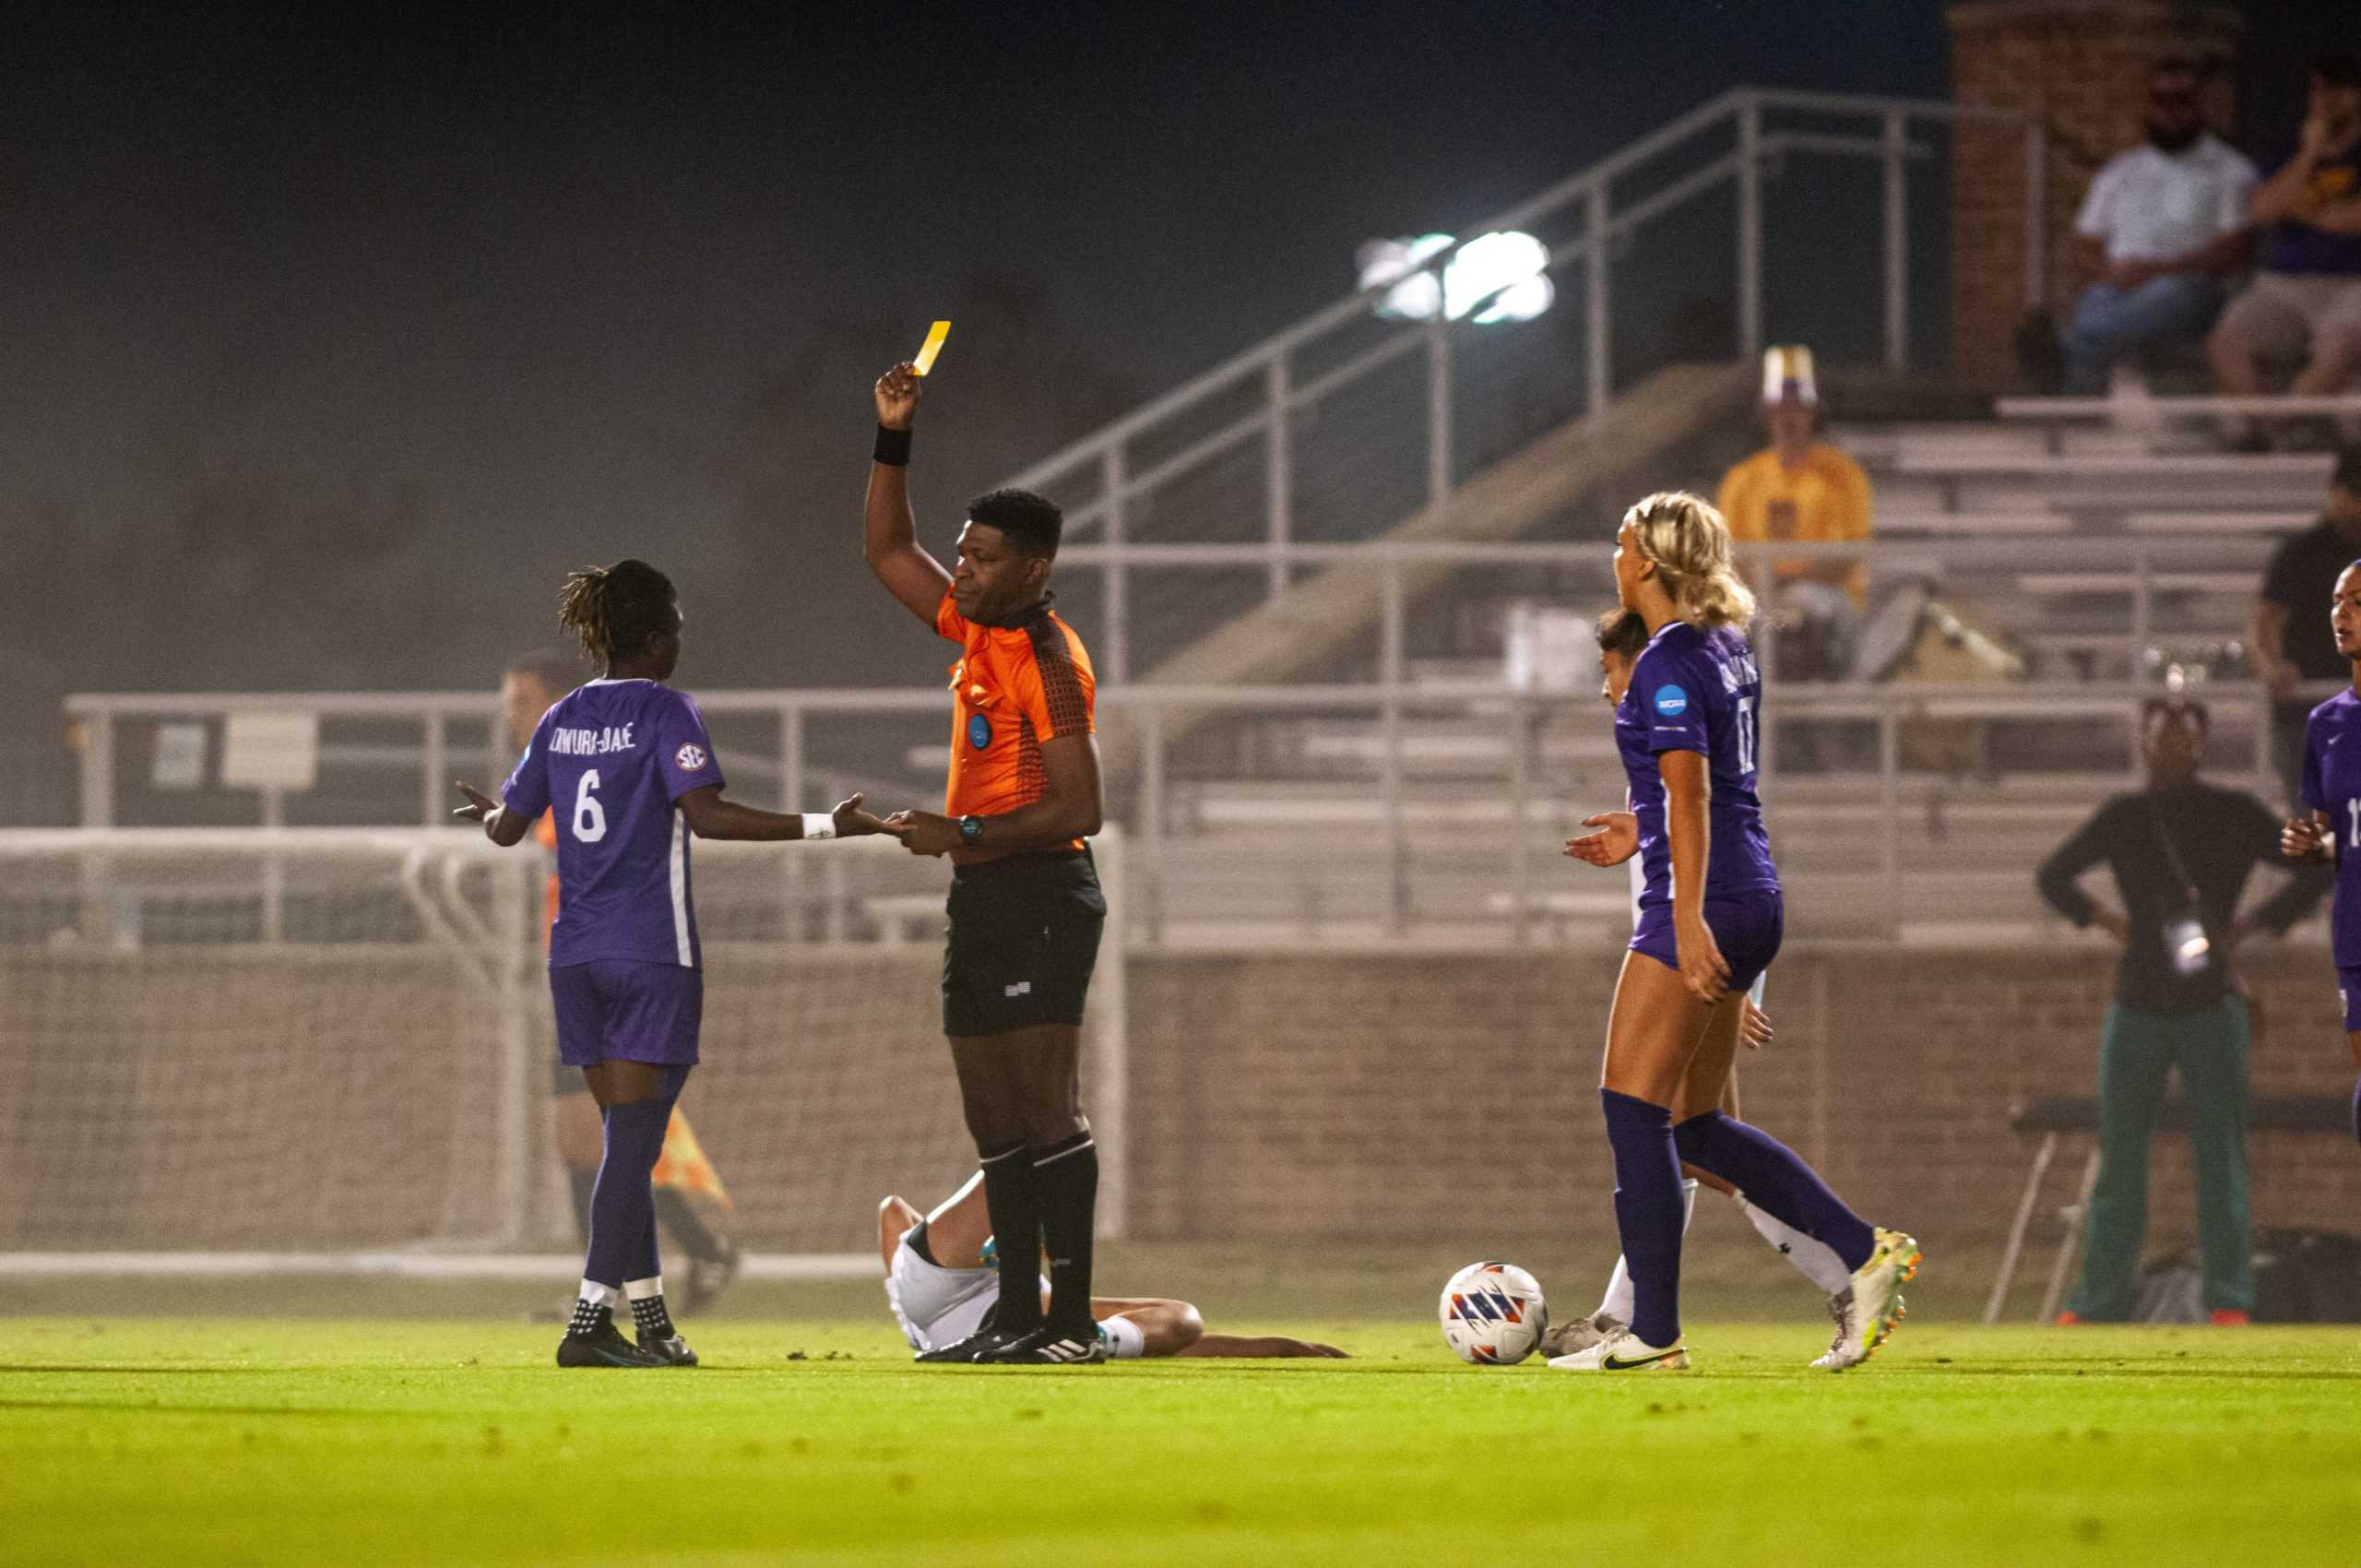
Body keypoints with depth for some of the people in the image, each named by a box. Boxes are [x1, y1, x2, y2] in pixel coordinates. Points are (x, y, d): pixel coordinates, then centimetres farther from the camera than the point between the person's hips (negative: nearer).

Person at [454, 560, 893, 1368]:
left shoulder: (563, 717, 10)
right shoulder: (665, 711, -7)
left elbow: (510, 827, 13)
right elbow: (706, 814, -19)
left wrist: (487, 812, 37)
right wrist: (824, 826, -19)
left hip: (576, 952, 6)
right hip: (652, 951, -6)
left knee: (628, 1134, 12)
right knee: (634, 1139, -5)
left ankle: (649, 1316, 11)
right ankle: (589, 1321, -10)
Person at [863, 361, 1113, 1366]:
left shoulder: (1047, 661, -13)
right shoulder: (977, 631, 13)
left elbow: (1077, 808, -19)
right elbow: (888, 552, 27)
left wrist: (963, 835, -19)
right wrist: (892, 440, 16)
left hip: (1039, 895, -10)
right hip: (981, 900, 10)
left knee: (1047, 1110, -12)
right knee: (994, 1120, 8)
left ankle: (1074, 1320, -14)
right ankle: (1016, 1318, 10)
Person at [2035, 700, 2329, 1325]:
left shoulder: (2234, 814, 1)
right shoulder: (2122, 817, 8)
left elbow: (2315, 870, 5)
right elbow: (2053, 875, 22)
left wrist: (2248, 927, -3)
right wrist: (2105, 920, 5)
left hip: (2212, 1008, -2)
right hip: (2138, 1007, 2)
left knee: (2220, 1155, -5)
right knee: (2119, 1156, 3)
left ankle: (2229, 1298, -4)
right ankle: (2102, 1295, 8)